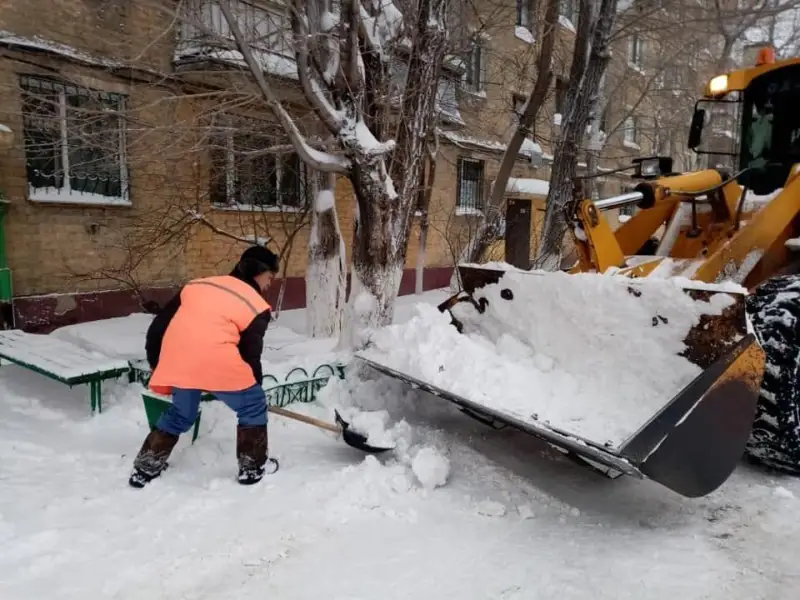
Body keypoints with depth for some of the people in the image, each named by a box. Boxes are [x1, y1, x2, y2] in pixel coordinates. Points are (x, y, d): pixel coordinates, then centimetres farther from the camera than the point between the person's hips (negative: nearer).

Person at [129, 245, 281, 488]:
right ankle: (253, 468, 21)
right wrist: (255, 384, 22)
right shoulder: (257, 305, 8)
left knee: (181, 413, 29)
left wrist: (155, 363, 35)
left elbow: (159, 325, 23)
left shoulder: (196, 285, 23)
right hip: (216, 361, -6)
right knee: (253, 406, 16)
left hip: (177, 358, 6)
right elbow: (250, 352, 6)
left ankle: (144, 470, 36)